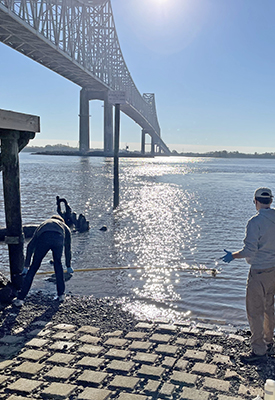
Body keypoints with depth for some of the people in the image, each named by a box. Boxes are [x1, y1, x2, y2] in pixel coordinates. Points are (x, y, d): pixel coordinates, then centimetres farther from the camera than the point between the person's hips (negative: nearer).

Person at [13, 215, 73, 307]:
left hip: (43, 238, 0)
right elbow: (68, 249, 47)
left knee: (33, 268, 9)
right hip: (58, 239, 0)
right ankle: (61, 294, 26)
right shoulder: (65, 227, 41)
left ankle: (20, 299, 10)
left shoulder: (43, 224, 43)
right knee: (58, 264, 25)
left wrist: (26, 266, 37)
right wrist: (68, 266, 59)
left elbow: (30, 246, 36)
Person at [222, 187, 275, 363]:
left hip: (260, 271, -8)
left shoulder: (256, 221, -19)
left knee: (255, 311, 2)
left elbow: (249, 251, -21)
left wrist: (233, 256, -6)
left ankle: (259, 351, 9)